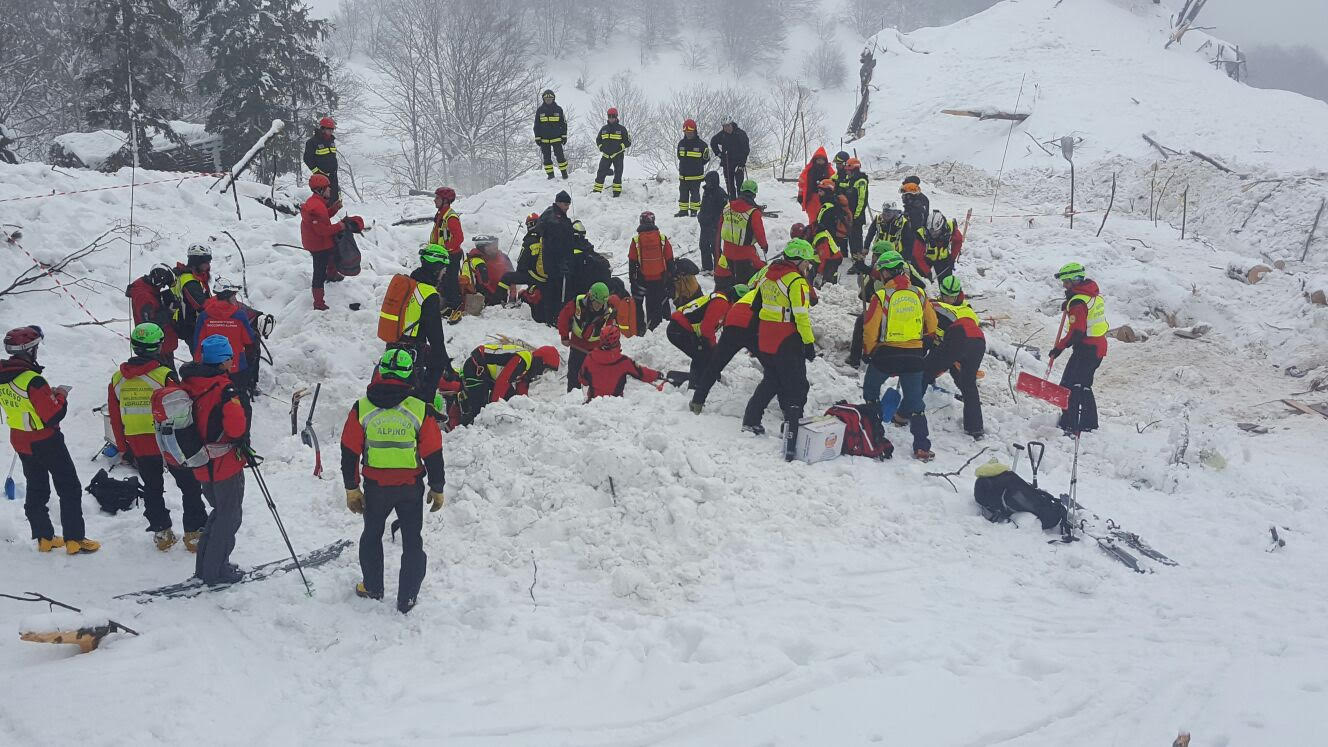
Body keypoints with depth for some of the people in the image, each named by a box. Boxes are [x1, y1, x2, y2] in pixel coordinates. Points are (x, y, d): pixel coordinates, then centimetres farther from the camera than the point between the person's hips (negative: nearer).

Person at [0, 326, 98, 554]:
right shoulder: (33, 381, -29)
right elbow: (53, 415, -25)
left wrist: (47, 393, 8)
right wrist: (61, 395, -9)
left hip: (19, 440, 8)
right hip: (46, 442, -8)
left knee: (36, 489, 19)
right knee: (69, 489, 4)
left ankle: (44, 537, 26)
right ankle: (74, 539, 4)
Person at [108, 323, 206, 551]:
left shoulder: (117, 379, -1)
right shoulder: (164, 376, -16)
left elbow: (115, 419, 7)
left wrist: (124, 449, 18)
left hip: (138, 446, 4)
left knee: (152, 489, 19)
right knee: (190, 487, 9)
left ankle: (161, 532, 22)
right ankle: (194, 533, 9)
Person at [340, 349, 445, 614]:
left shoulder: (361, 408, -9)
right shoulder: (420, 410, -12)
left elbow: (350, 453, -3)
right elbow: (433, 454, -7)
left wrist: (351, 488, 8)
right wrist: (437, 489, 6)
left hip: (375, 487, 1)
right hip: (411, 487, -1)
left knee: (372, 534, 24)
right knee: (412, 540, 14)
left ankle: (372, 587, 35)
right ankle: (407, 599, 16)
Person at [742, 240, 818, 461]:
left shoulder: (768, 274, 8)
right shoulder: (796, 282, -16)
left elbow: (757, 304, 18)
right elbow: (801, 316, -19)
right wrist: (809, 343, -11)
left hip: (765, 341, 8)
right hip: (787, 343, -8)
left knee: (771, 381, 24)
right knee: (796, 388, -1)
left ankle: (751, 421, 28)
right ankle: (792, 432, -8)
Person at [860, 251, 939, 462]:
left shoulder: (882, 296, -11)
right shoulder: (919, 295, 2)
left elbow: (870, 328, -8)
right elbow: (931, 325, 11)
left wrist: (868, 352, 7)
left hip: (886, 354, -3)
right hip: (914, 355, 3)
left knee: (871, 389, 23)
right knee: (914, 399, 9)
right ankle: (922, 447, 2)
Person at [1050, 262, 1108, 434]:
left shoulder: (1078, 303, -21)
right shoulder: (1093, 293, 8)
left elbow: (1076, 333, -25)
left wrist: (1059, 348, -18)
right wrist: (1069, 305, 10)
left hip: (1086, 348, -10)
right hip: (1099, 346, 10)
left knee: (1069, 386, -8)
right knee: (1084, 385, 21)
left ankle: (1069, 425, -11)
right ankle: (1089, 423, 29)